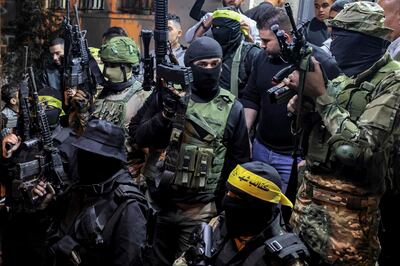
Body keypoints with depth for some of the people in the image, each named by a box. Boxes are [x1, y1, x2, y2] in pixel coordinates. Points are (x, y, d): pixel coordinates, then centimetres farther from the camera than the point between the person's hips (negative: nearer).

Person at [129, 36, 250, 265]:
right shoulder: (166, 94, 0)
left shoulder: (232, 108, -1)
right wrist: (165, 115, -19)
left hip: (199, 209, -1)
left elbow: (239, 162, 4)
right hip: (156, 200, 2)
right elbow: (137, 136, -2)